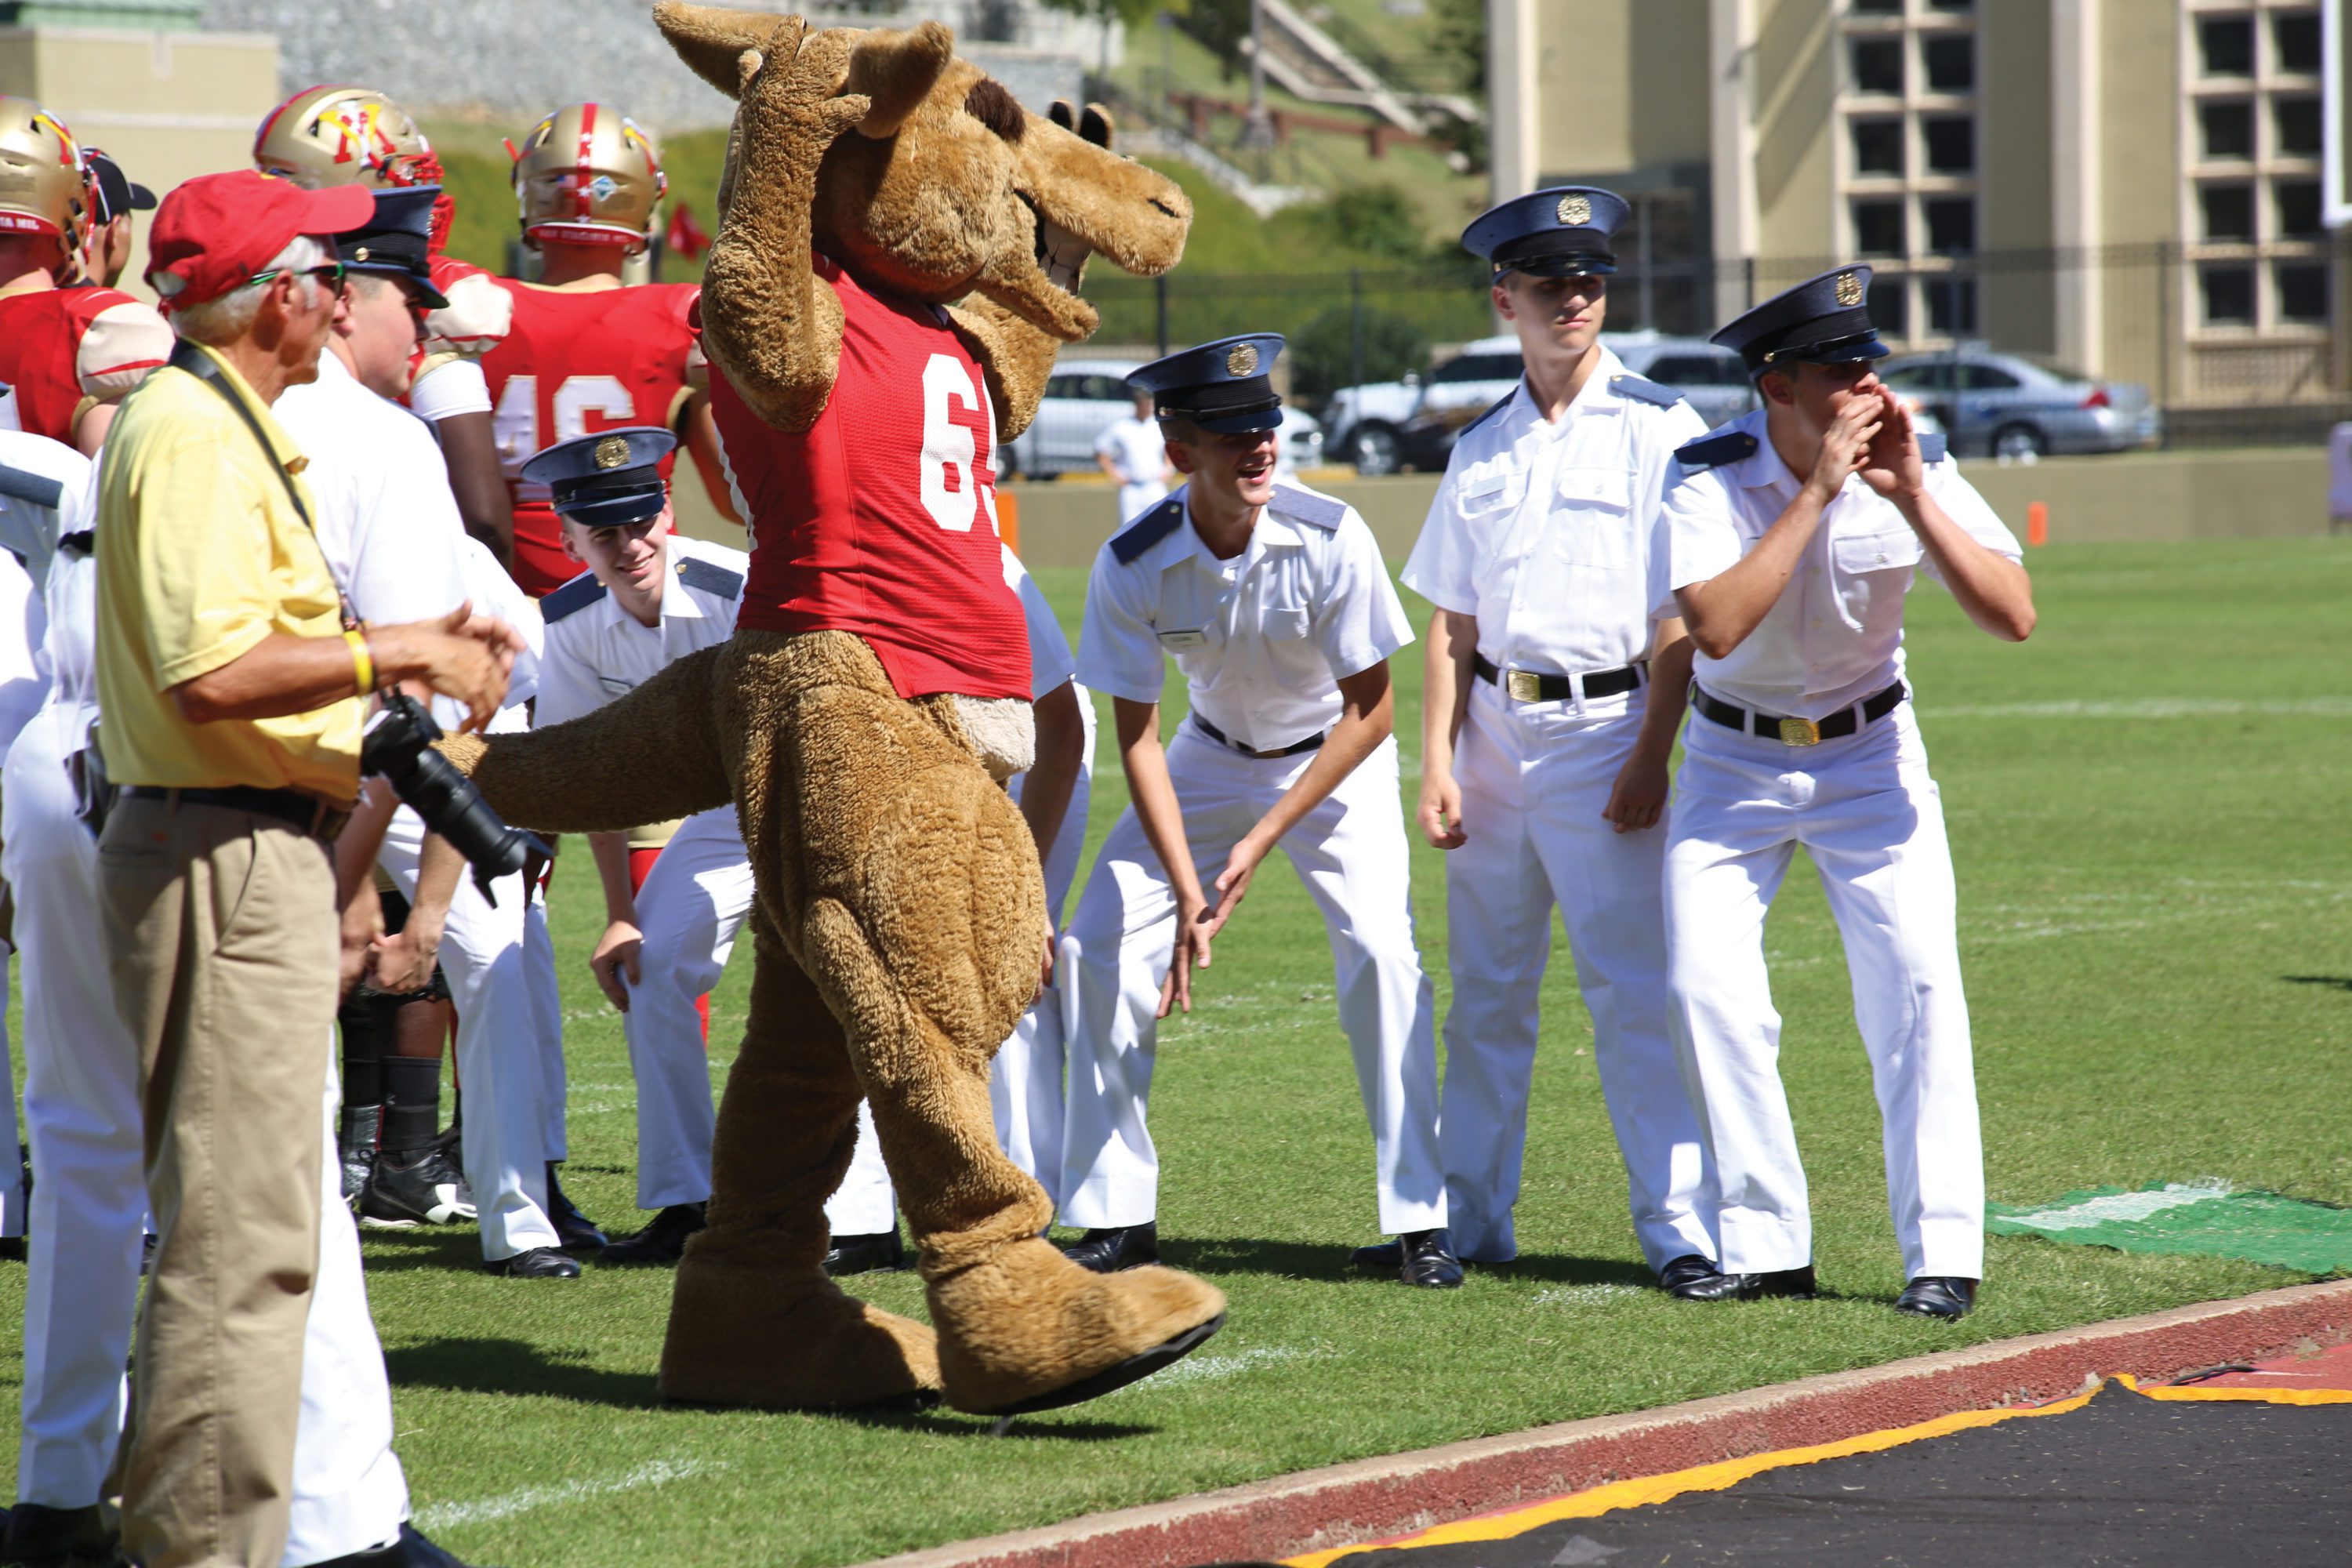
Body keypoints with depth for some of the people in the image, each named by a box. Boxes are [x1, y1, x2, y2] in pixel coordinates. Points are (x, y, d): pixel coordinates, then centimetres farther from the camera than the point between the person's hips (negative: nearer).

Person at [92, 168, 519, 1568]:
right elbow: (213, 669, -25)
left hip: (264, 861, 11)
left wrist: (413, 652, 11)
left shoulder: (233, 428, 18)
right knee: (243, 1235, -9)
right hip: (229, 861, -11)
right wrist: (398, 654, -16)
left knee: (282, 1216, 17)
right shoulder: (194, 435, -16)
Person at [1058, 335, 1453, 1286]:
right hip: (1212, 758, 2)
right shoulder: (1133, 567, -23)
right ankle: (1117, 1218, 5)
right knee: (1100, 948, -7)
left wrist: (1263, 841, -24)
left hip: (1337, 761, -2)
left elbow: (1372, 712, -20)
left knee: (1381, 950, -21)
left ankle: (1420, 1222, -12)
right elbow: (1137, 739, -16)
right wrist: (1188, 894, -24)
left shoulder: (1330, 541, -28)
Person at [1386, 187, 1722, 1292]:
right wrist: (1437, 762, 4)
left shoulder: (1658, 429, -1)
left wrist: (1651, 754, -13)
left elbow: (1683, 614, -5)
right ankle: (1470, 1214, 14)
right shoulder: (1480, 451, 14)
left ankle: (1676, 1223, -8)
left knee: (1631, 990, -9)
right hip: (1493, 732, 5)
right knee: (1485, 992, 8)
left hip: (1603, 730, -5)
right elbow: (1452, 624, 14)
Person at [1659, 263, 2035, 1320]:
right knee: (1706, 988, -9)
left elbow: (2014, 617, -23)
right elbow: (1715, 626, -35)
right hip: (1733, 762, 0)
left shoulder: (1917, 466, -14)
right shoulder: (1709, 478, -19)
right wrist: (1817, 491, -35)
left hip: (1870, 756, 0)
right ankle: (1765, 1244, 2)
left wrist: (1911, 498, -31)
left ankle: (1943, 1250, -8)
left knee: (1917, 984, -12)